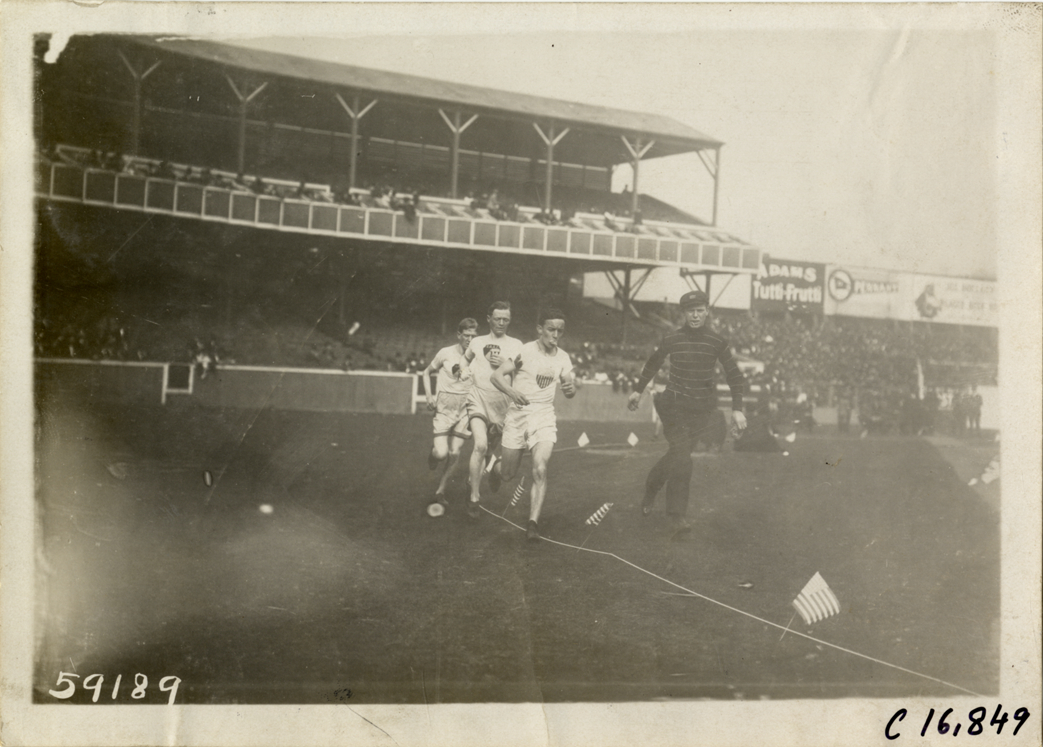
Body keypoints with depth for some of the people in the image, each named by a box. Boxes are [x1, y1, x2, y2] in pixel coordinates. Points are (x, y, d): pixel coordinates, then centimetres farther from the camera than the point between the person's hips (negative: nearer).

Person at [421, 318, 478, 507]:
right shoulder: (446, 353, -1)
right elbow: (426, 373, 11)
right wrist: (429, 396, -1)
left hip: (465, 407, 2)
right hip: (445, 406, -2)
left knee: (455, 453, -1)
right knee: (441, 453, -13)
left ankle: (441, 491, 16)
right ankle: (433, 452, 25)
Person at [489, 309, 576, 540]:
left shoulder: (563, 358, 2)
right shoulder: (524, 351, -11)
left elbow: (568, 388, 12)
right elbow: (497, 375, -11)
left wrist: (570, 388, -13)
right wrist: (512, 392, -30)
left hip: (544, 416, 2)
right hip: (518, 414, -2)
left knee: (540, 470, -16)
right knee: (508, 474, 8)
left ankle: (533, 523, -11)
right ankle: (495, 468, 46)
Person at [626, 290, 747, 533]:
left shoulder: (717, 342, -3)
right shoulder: (672, 340, -3)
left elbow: (735, 376, 1)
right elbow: (653, 364, 15)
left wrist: (737, 409, -7)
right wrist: (638, 390, 17)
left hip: (701, 410, 2)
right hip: (674, 405, -2)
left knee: (677, 454, 7)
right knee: (681, 459, -11)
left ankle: (651, 489, 32)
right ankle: (676, 515, -1)